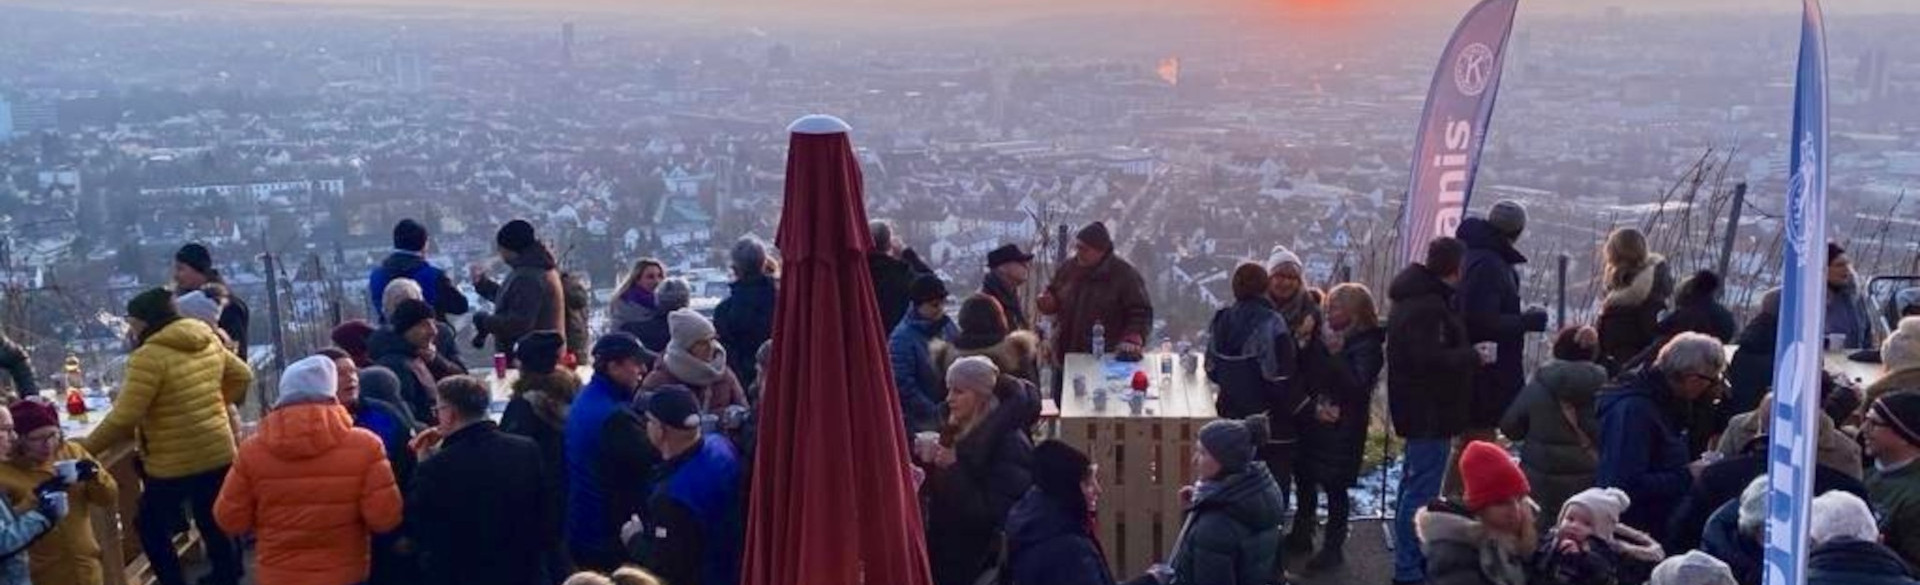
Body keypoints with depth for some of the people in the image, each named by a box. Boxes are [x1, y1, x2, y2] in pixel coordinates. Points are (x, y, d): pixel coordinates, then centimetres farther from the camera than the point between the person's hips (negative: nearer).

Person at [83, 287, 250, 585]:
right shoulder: (209, 341, 3)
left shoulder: (149, 356, -19)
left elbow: (124, 417, -20)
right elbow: (242, 376, 15)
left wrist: (87, 447, -9)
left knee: (152, 527, 11)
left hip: (175, 462, -7)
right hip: (218, 452, 7)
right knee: (213, 523, 19)